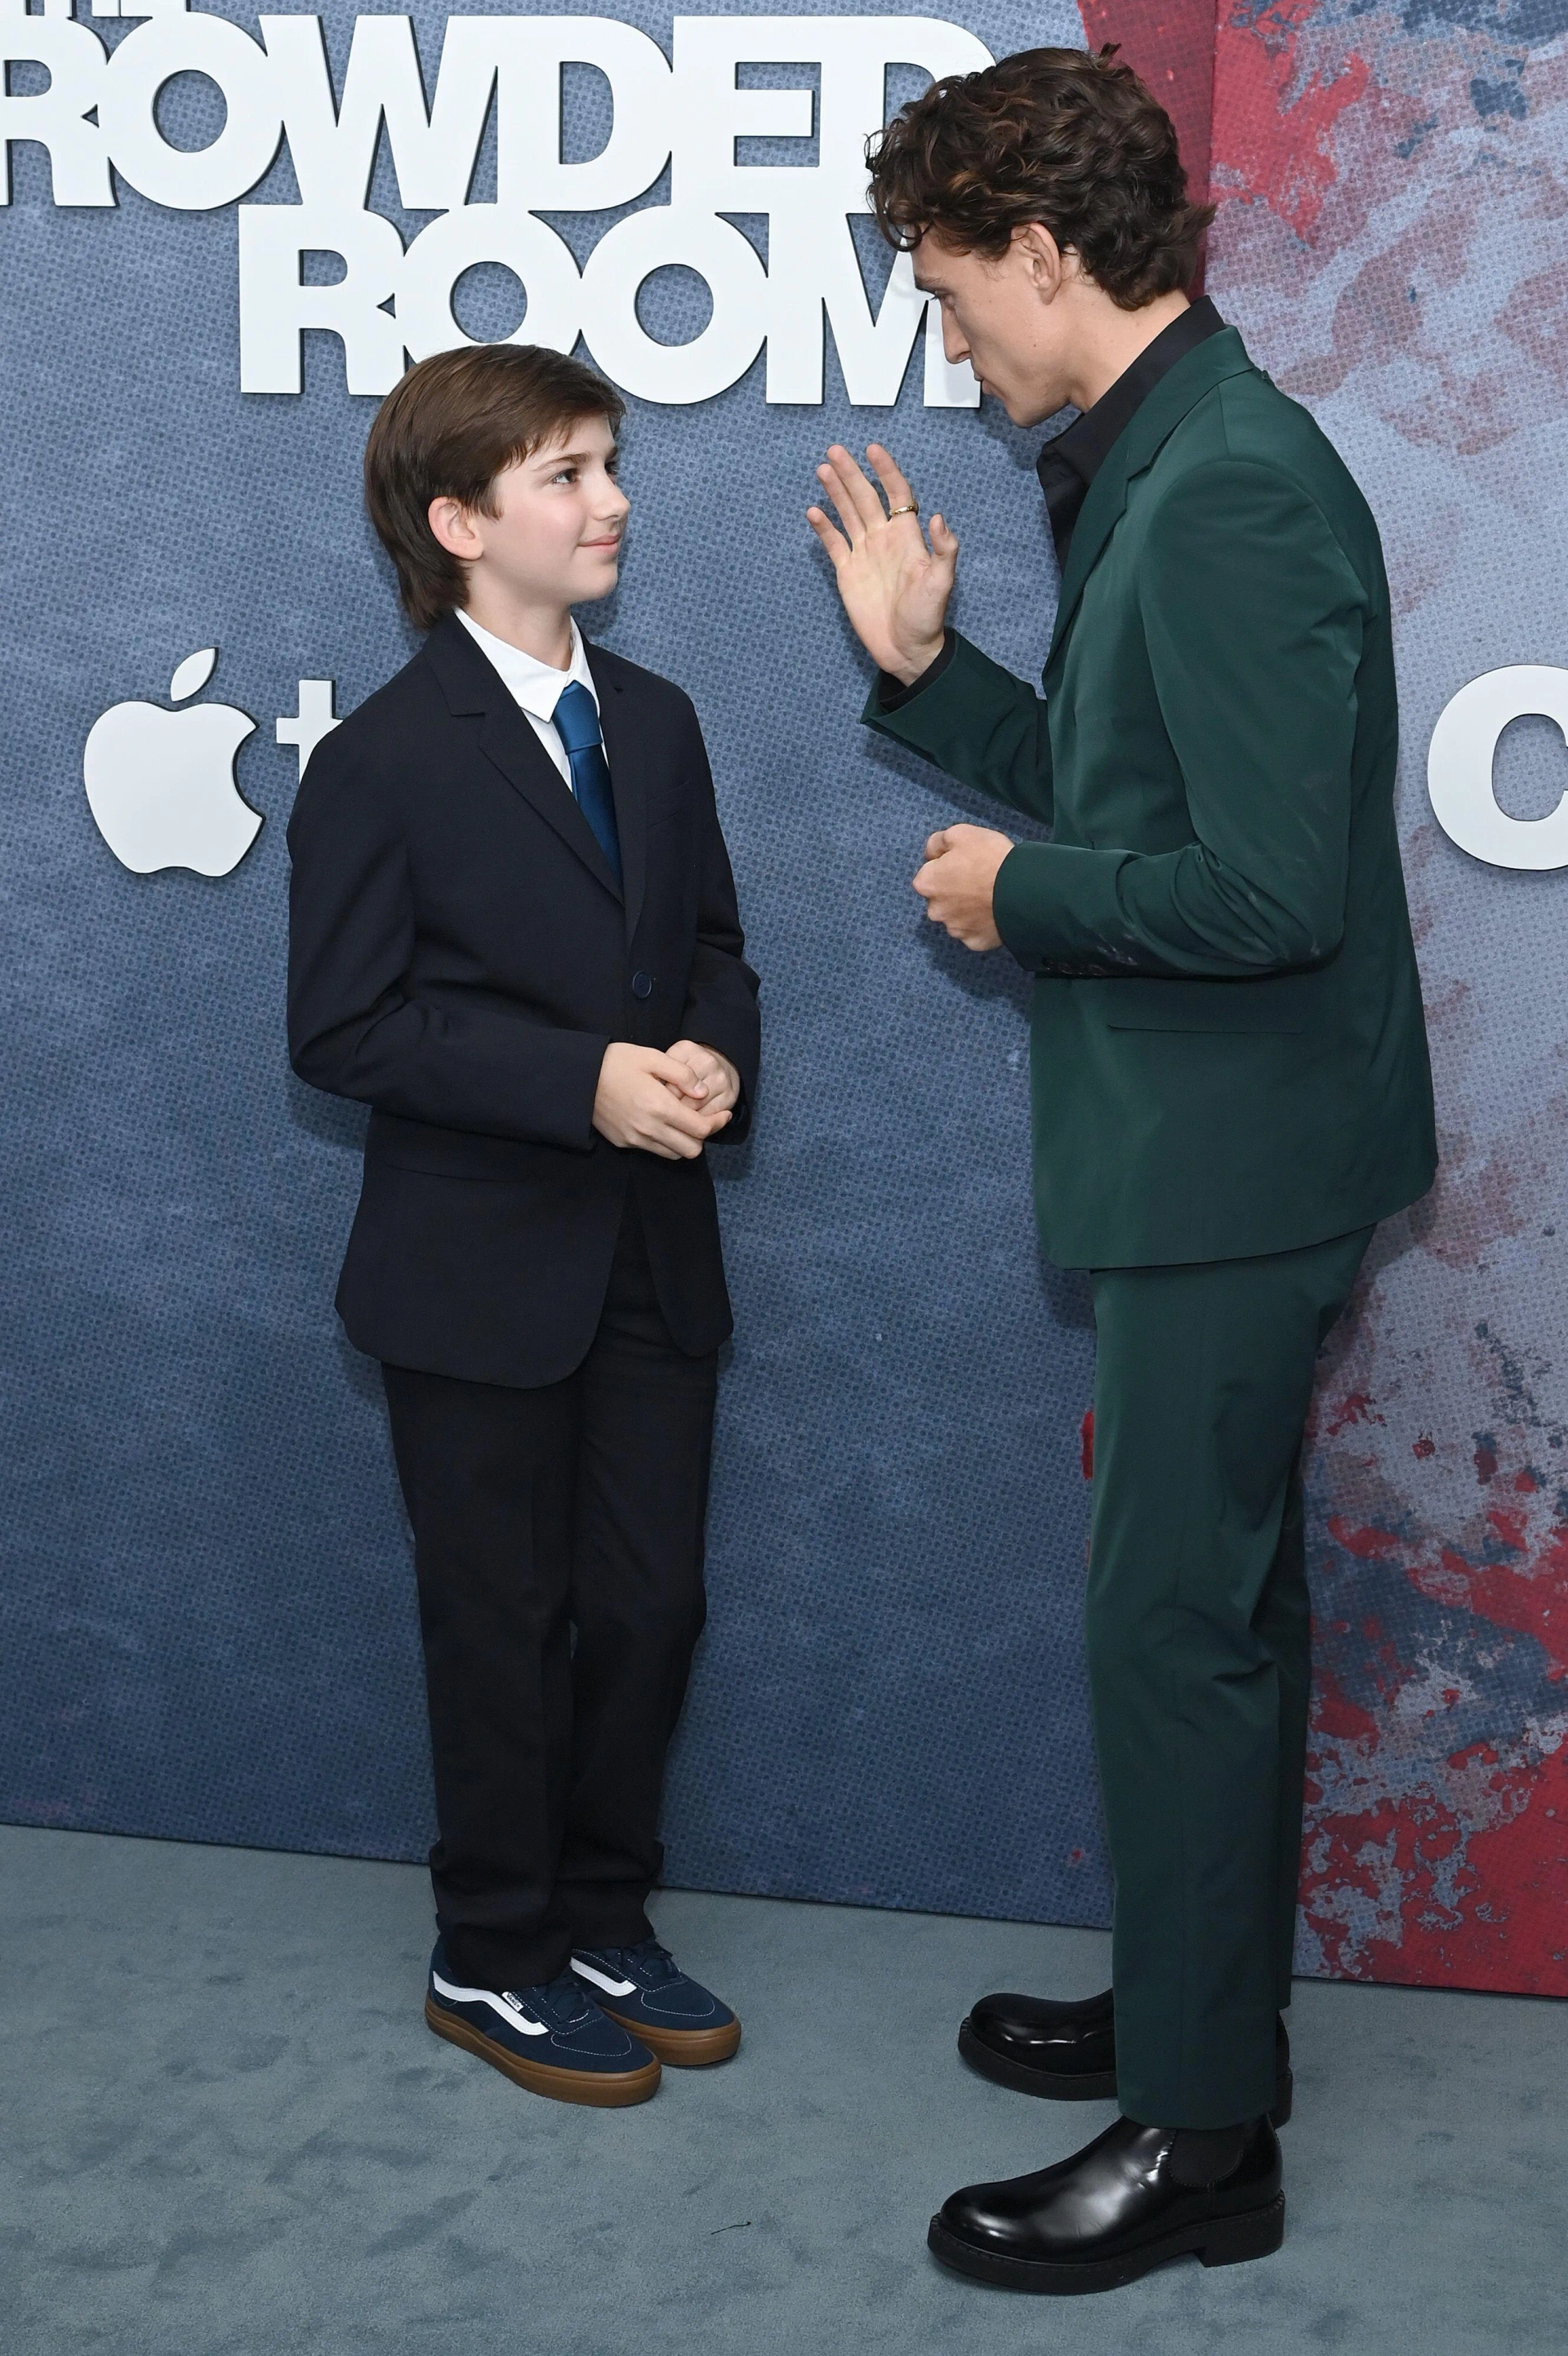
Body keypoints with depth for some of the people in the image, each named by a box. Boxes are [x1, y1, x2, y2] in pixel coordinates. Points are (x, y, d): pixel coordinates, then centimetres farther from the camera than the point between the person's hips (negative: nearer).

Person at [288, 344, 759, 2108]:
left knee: (649, 1608, 12)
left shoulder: (656, 725, 8)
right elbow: (342, 1030, -14)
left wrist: (713, 1058, -9)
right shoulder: (382, 764, -12)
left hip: (652, 1260, 6)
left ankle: (604, 1922, 31)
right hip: (481, 1276, -6)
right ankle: (495, 1961, 23)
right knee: (506, 1628, 6)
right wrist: (585, 1084, -21)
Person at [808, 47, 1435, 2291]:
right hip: (1199, 1154, 10)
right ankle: (1202, 2007, 36)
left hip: (1239, 1161, -10)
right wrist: (927, 665, 9)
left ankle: (1199, 2138, 11)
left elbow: (1268, 884, -27)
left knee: (1176, 1619, -2)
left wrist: (1024, 894, -14)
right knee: (1216, 1597, 20)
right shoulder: (1157, 468, 10)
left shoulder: (1233, 498, -23)